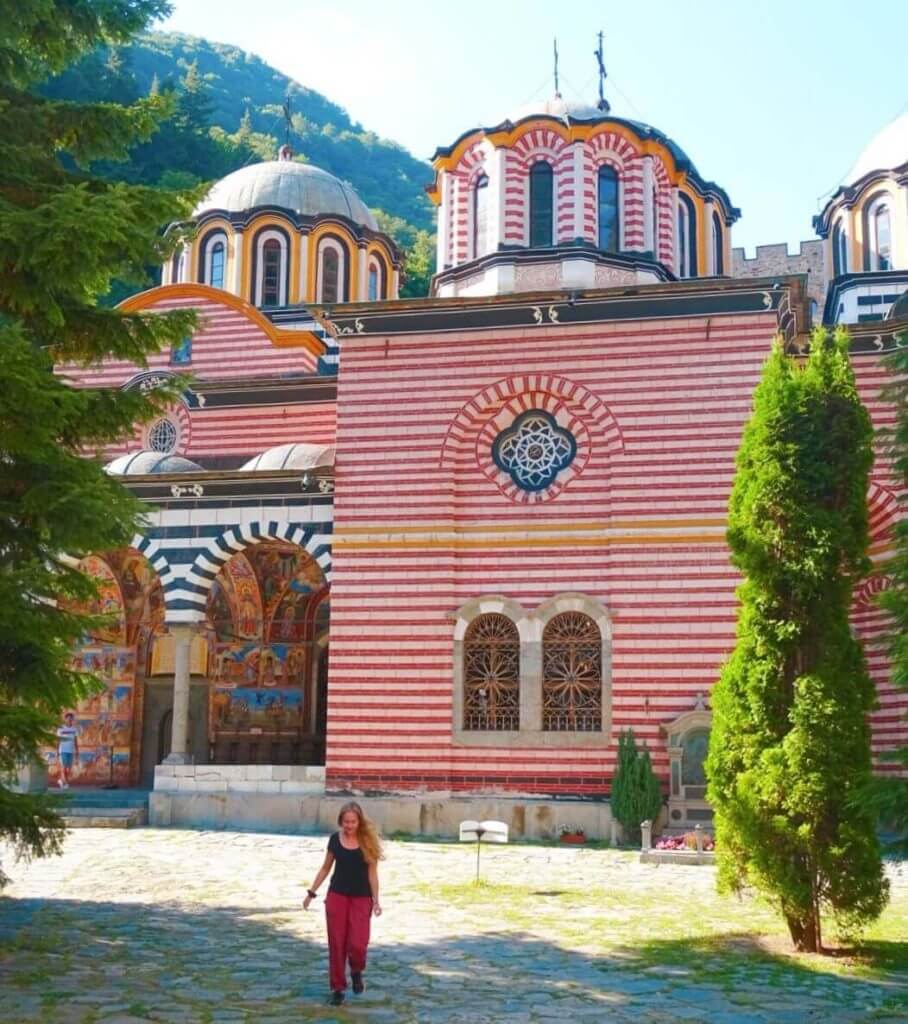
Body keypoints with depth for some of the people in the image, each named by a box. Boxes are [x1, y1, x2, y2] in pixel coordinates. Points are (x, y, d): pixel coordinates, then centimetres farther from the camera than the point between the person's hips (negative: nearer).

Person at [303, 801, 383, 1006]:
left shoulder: (368, 841, -6)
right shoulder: (335, 839, 0)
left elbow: (372, 873, -3)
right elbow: (326, 868, 10)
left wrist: (376, 900, -9)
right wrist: (311, 892, 9)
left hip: (361, 898, -2)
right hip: (337, 895, 2)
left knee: (357, 944, -11)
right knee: (336, 944, 1)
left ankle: (356, 972, 22)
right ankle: (338, 988, 15)